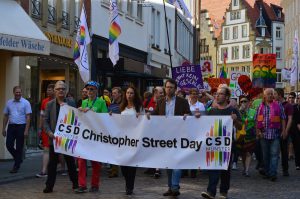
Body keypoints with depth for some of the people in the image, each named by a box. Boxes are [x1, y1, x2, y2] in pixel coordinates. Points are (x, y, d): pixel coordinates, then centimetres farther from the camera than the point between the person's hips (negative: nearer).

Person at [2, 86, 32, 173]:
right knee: (9, 145, 0)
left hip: (21, 127, -4)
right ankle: (18, 159, 26)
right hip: (11, 126, 4)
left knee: (19, 147, 1)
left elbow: (28, 117, -8)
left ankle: (16, 166, 11)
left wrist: (26, 130, -14)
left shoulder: (25, 103, -5)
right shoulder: (9, 103, 8)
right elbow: (5, 116, 14)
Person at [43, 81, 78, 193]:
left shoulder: (71, 103, 4)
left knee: (70, 161, 11)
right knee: (52, 162, 3)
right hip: (54, 137, 0)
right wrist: (49, 132, -11)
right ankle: (49, 186, 8)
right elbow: (46, 121, 1)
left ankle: (75, 183, 23)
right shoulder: (50, 104, 5)